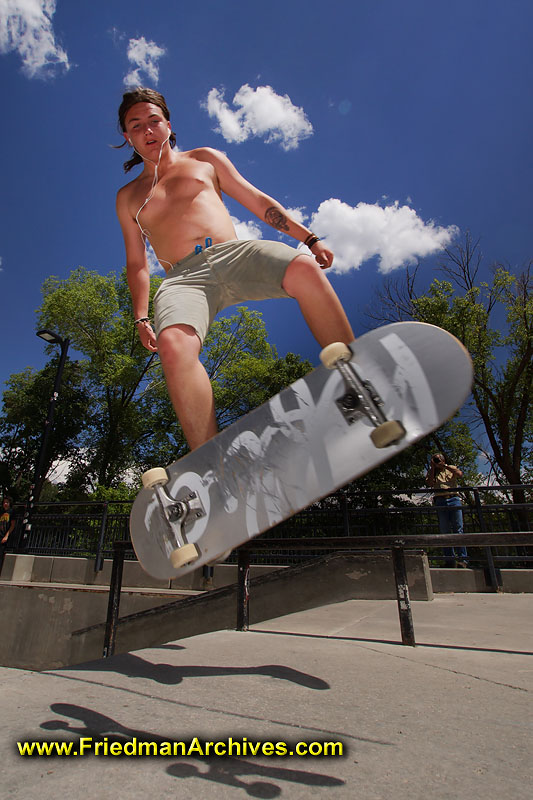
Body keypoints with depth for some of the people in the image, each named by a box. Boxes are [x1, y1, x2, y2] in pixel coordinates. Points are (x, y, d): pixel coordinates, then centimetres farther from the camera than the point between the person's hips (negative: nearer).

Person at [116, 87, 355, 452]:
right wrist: (141, 317, 7)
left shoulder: (204, 158, 25)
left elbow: (257, 200, 18)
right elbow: (137, 264, 22)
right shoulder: (127, 197, 26)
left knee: (304, 268, -32)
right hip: (183, 276, 0)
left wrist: (309, 237, 8)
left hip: (234, 253, 1)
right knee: (173, 344, -35)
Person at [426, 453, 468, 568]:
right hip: (440, 501, 1)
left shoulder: (451, 468, 21)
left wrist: (445, 466, 1)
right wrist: (432, 468, 4)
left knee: (458, 528, -7)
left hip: (454, 499, 0)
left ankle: (463, 559, -8)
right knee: (444, 531, -3)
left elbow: (460, 474, 0)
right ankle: (450, 560, -1)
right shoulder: (431, 472, 20)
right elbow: (430, 483, 2)